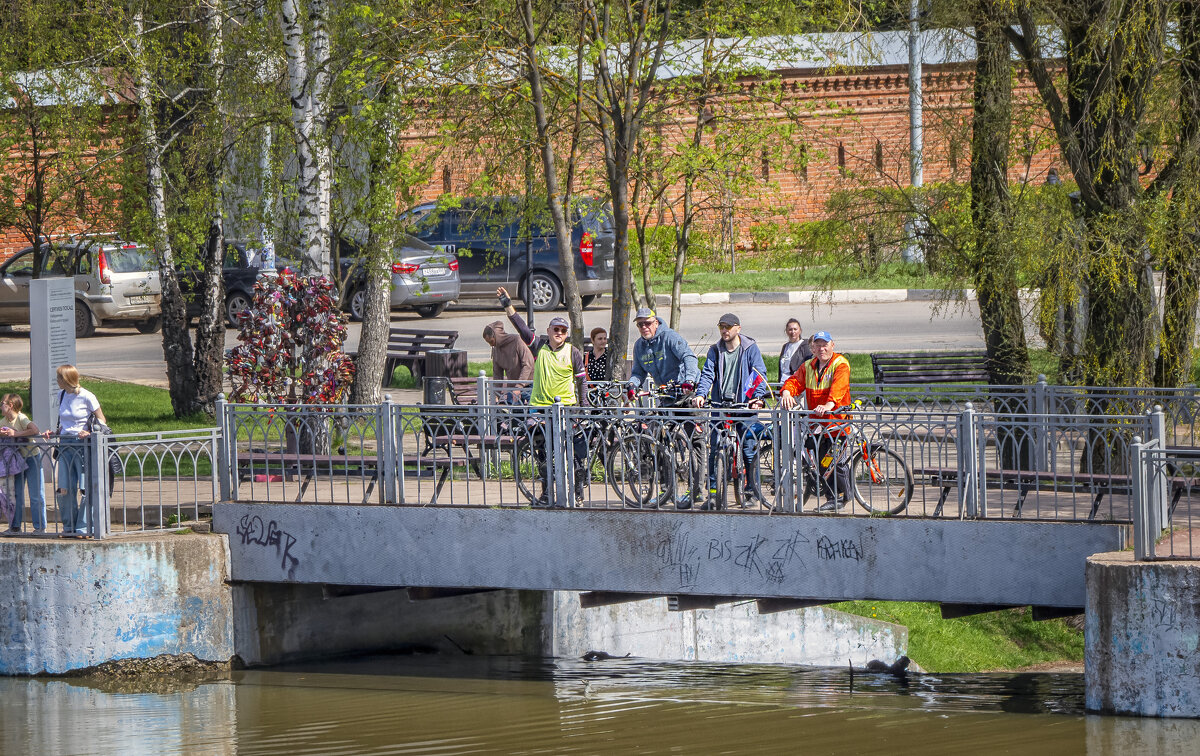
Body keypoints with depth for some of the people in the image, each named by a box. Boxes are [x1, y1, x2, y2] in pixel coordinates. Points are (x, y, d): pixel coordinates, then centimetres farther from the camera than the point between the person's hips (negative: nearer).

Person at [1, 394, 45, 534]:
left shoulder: (21, 418, -18)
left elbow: (35, 430, -32)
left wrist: (15, 434, -29)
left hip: (32, 457, -7)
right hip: (18, 459, 7)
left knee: (36, 495, -4)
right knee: (16, 494, 7)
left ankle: (40, 526, 1)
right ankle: (15, 526, 12)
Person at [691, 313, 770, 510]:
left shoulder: (751, 348, 2)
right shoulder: (715, 350, 11)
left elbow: (759, 374, -4)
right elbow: (708, 375, 4)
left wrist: (758, 397, -19)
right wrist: (700, 394, -15)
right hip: (719, 405, 3)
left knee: (749, 449, -4)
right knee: (715, 449, 0)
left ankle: (754, 490, 6)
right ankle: (713, 494, 6)